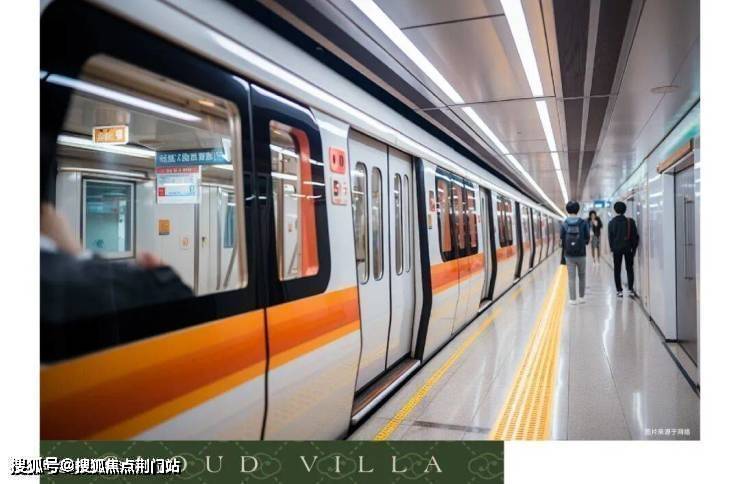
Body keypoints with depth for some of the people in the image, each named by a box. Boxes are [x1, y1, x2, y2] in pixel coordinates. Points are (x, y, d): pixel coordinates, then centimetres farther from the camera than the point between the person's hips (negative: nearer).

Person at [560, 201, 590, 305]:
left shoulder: (564, 224, -4)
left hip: (569, 255, 0)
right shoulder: (583, 223, -6)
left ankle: (573, 299, 6)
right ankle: (581, 297, 22)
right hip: (581, 254, 0)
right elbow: (587, 238, -3)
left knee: (571, 277, 4)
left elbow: (562, 239, -3)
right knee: (582, 276, 15)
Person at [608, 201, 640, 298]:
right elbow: (635, 235, -2)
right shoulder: (630, 221, -4)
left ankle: (619, 290, 4)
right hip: (628, 248, 0)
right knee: (630, 269, 9)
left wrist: (612, 249, 7)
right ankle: (631, 289, 2)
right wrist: (634, 248, 6)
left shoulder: (612, 222, -3)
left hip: (616, 248, 0)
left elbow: (610, 237, -1)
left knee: (617, 270, 6)